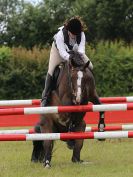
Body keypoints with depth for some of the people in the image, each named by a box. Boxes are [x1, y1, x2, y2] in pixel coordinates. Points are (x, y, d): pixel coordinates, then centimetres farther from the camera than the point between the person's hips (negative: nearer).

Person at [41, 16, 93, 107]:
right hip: (59, 51, -3)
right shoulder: (60, 34, -38)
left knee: (89, 66, -11)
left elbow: (81, 49, -34)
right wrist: (69, 57, -59)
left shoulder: (82, 35, -28)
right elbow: (62, 52, -40)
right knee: (51, 71, -21)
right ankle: (45, 98, -14)